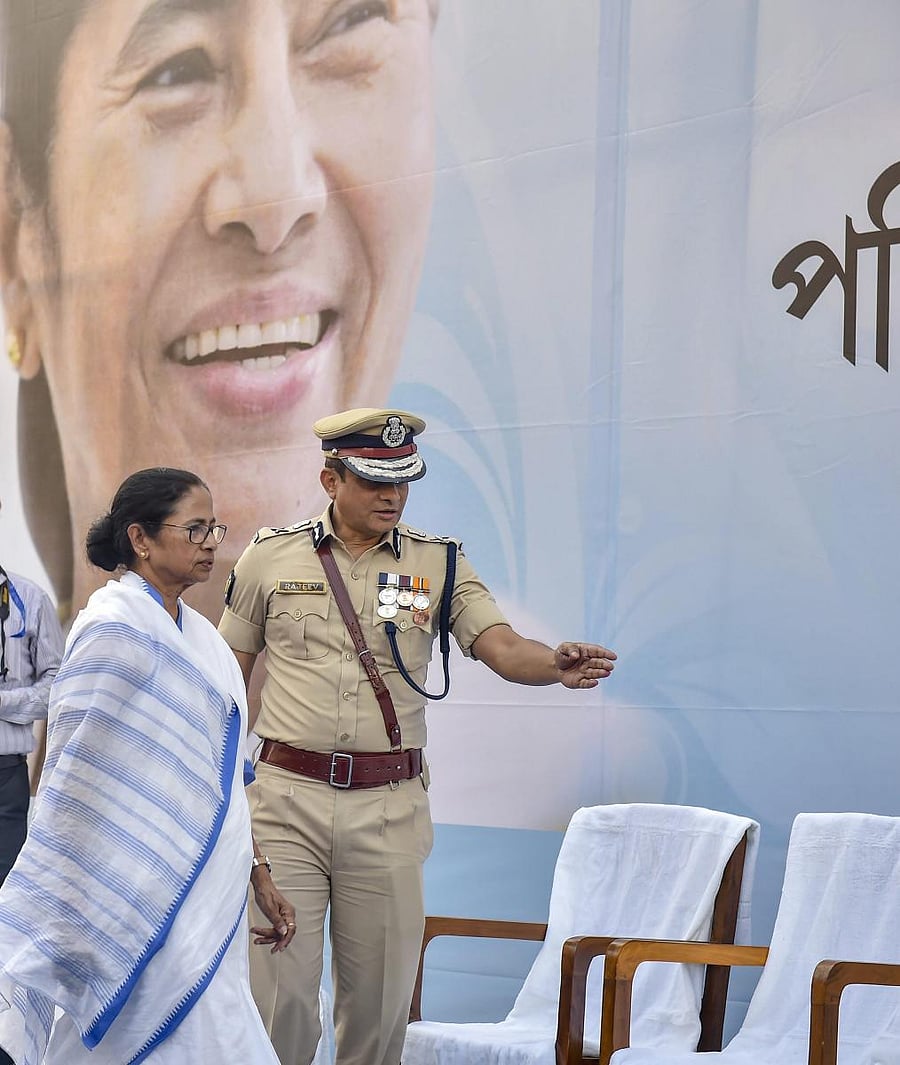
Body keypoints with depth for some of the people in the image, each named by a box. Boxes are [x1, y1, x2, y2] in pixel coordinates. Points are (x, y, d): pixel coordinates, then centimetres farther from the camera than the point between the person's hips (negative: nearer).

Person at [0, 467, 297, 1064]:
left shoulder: (194, 632, 13)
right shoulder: (117, 630, -13)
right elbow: (77, 780, -15)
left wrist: (258, 873, 18)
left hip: (203, 894, 8)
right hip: (154, 906, -8)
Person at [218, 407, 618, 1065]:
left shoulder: (439, 563, 6)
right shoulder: (270, 558, 5)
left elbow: (503, 648, -7)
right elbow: (229, 677, 12)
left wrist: (557, 665, -29)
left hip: (390, 806, 1)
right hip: (286, 796, -1)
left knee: (380, 991, 6)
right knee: (279, 988, -2)